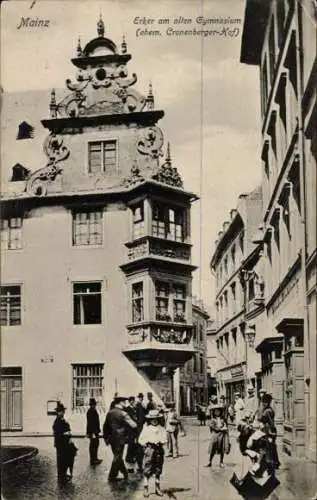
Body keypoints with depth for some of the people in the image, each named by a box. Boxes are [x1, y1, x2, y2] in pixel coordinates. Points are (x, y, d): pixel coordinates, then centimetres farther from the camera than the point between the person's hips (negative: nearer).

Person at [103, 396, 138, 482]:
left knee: (117, 456, 20)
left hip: (111, 439, 7)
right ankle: (112, 477, 12)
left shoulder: (109, 413, 3)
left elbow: (105, 426, 11)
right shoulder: (122, 414, -18)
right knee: (117, 457, 6)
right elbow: (133, 425, -21)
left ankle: (124, 473, 34)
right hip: (120, 439, -7)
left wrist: (106, 438, 20)